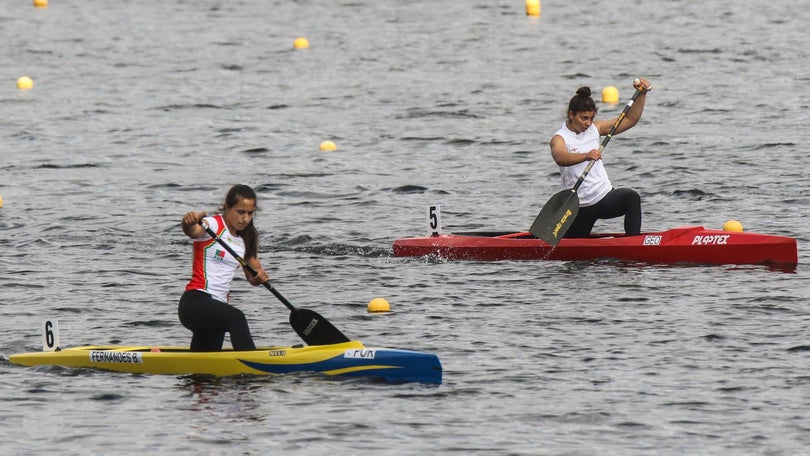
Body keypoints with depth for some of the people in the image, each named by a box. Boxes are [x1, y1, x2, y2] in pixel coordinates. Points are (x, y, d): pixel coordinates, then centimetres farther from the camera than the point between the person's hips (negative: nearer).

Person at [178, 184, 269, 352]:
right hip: (195, 302, -9)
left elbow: (253, 278, 20)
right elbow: (192, 231, -28)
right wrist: (190, 221, -53)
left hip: (217, 307, 9)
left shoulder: (246, 239, 16)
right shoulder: (213, 225, -6)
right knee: (236, 318, -36)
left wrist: (260, 277, -5)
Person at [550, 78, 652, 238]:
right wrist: (586, 156, -55)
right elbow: (559, 157, -37)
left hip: (605, 197, 3)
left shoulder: (595, 128, 5)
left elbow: (630, 120, 7)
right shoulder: (560, 138, -13)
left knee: (631, 197, -28)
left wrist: (642, 94, -6)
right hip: (580, 206, -3)